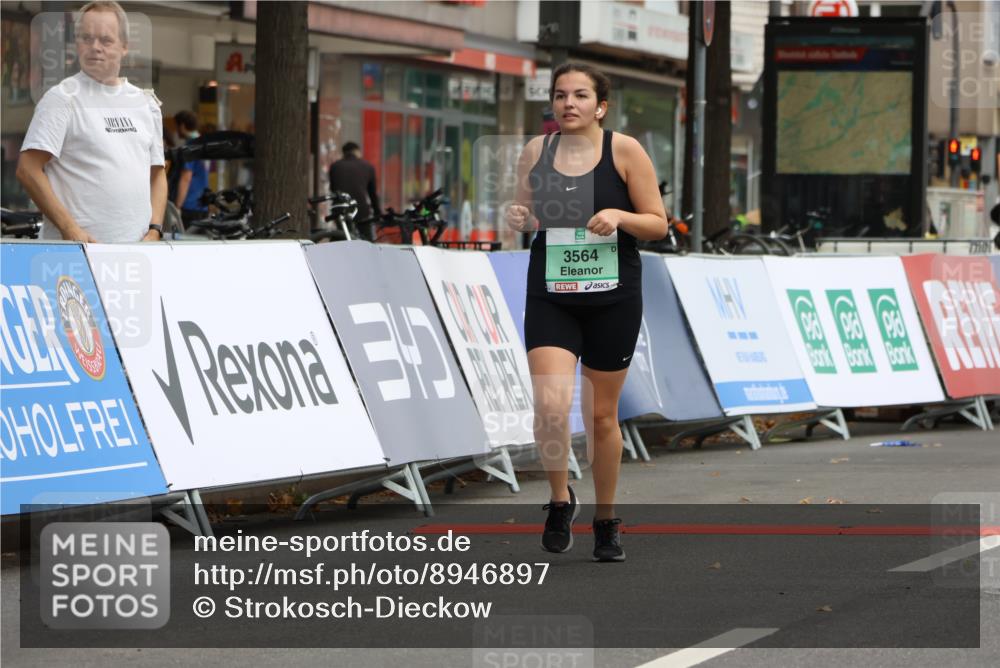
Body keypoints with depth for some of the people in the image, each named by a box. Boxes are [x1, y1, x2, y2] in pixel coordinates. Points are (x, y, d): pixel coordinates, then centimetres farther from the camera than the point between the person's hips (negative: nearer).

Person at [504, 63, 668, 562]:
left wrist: (619, 216, -20)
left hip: (614, 300, -1)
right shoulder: (536, 151, 3)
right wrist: (517, 218, -8)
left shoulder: (624, 151, -4)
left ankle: (606, 521, 25)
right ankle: (560, 499, 6)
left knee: (602, 414, 8)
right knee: (550, 405, -18)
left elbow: (658, 224, -2)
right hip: (550, 299, 1)